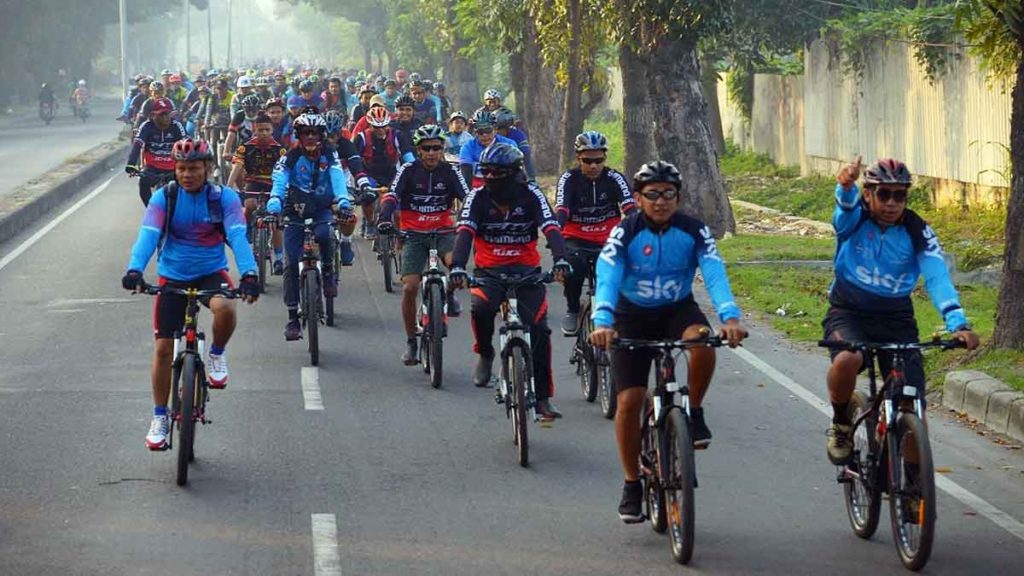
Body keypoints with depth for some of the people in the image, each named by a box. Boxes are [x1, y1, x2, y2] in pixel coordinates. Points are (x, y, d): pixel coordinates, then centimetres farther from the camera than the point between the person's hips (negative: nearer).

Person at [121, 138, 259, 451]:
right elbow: (148, 236, -22)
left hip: (211, 273, -1)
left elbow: (238, 237, -23)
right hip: (172, 277, 1)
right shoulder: (165, 197, -10)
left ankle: (217, 354, -3)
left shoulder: (224, 198, -11)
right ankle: (160, 416, 15)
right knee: (163, 348, -3)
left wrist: (249, 274, -41)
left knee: (225, 308, -35)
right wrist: (135, 270, -41)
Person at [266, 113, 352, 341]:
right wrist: (274, 205, -43)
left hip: (322, 209, 0)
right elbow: (279, 181, -22)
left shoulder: (329, 154, -6)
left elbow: (337, 178, -21)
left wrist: (343, 202, -40)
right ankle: (293, 317, -3)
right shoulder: (291, 157, -9)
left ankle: (329, 271, -4)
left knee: (324, 234, -35)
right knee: (291, 264, -8)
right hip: (295, 212, 0)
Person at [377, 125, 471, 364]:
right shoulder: (408, 170, -5)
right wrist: (385, 216, -35)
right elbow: (391, 196, -16)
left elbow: (468, 198, -8)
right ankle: (411, 342, 6)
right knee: (409, 287, -11)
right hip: (414, 234, 0)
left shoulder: (450, 172, 0)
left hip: (443, 231, 0)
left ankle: (449, 294, 1)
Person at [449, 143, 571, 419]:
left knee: (538, 329, -13)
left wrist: (560, 261, -39)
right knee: (481, 308, -32)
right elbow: (465, 232, -20)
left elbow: (551, 228, -20)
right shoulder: (478, 197, -8)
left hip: (527, 271, 0)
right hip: (489, 271, 0)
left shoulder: (531, 195, -9)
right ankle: (485, 353, -1)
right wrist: (457, 267, -38)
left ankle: (542, 397, -2)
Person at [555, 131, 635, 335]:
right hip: (577, 240, -1)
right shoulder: (569, 179, -8)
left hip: (608, 241, 1)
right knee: (575, 263, -32)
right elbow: (561, 210, -23)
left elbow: (630, 208, -19)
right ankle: (572, 310, -8)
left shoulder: (614, 178, -6)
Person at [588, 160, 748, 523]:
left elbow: (715, 274, -27)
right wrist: (602, 323, -48)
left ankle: (694, 413, -8)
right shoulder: (625, 232, -17)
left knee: (703, 342, -34)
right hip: (633, 316, 0)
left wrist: (730, 318, -45)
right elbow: (607, 278, -30)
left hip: (678, 310, 0)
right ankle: (632, 484, 7)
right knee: (629, 400, -10)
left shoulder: (694, 231, -14)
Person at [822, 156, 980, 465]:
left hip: (897, 320, 2)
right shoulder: (853, 217, -10)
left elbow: (937, 277, -19)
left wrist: (958, 323, -36)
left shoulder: (917, 231, -7)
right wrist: (846, 186, -61)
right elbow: (846, 206, -35)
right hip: (849, 313, -2)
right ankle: (841, 425, -6)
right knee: (847, 360, -35)